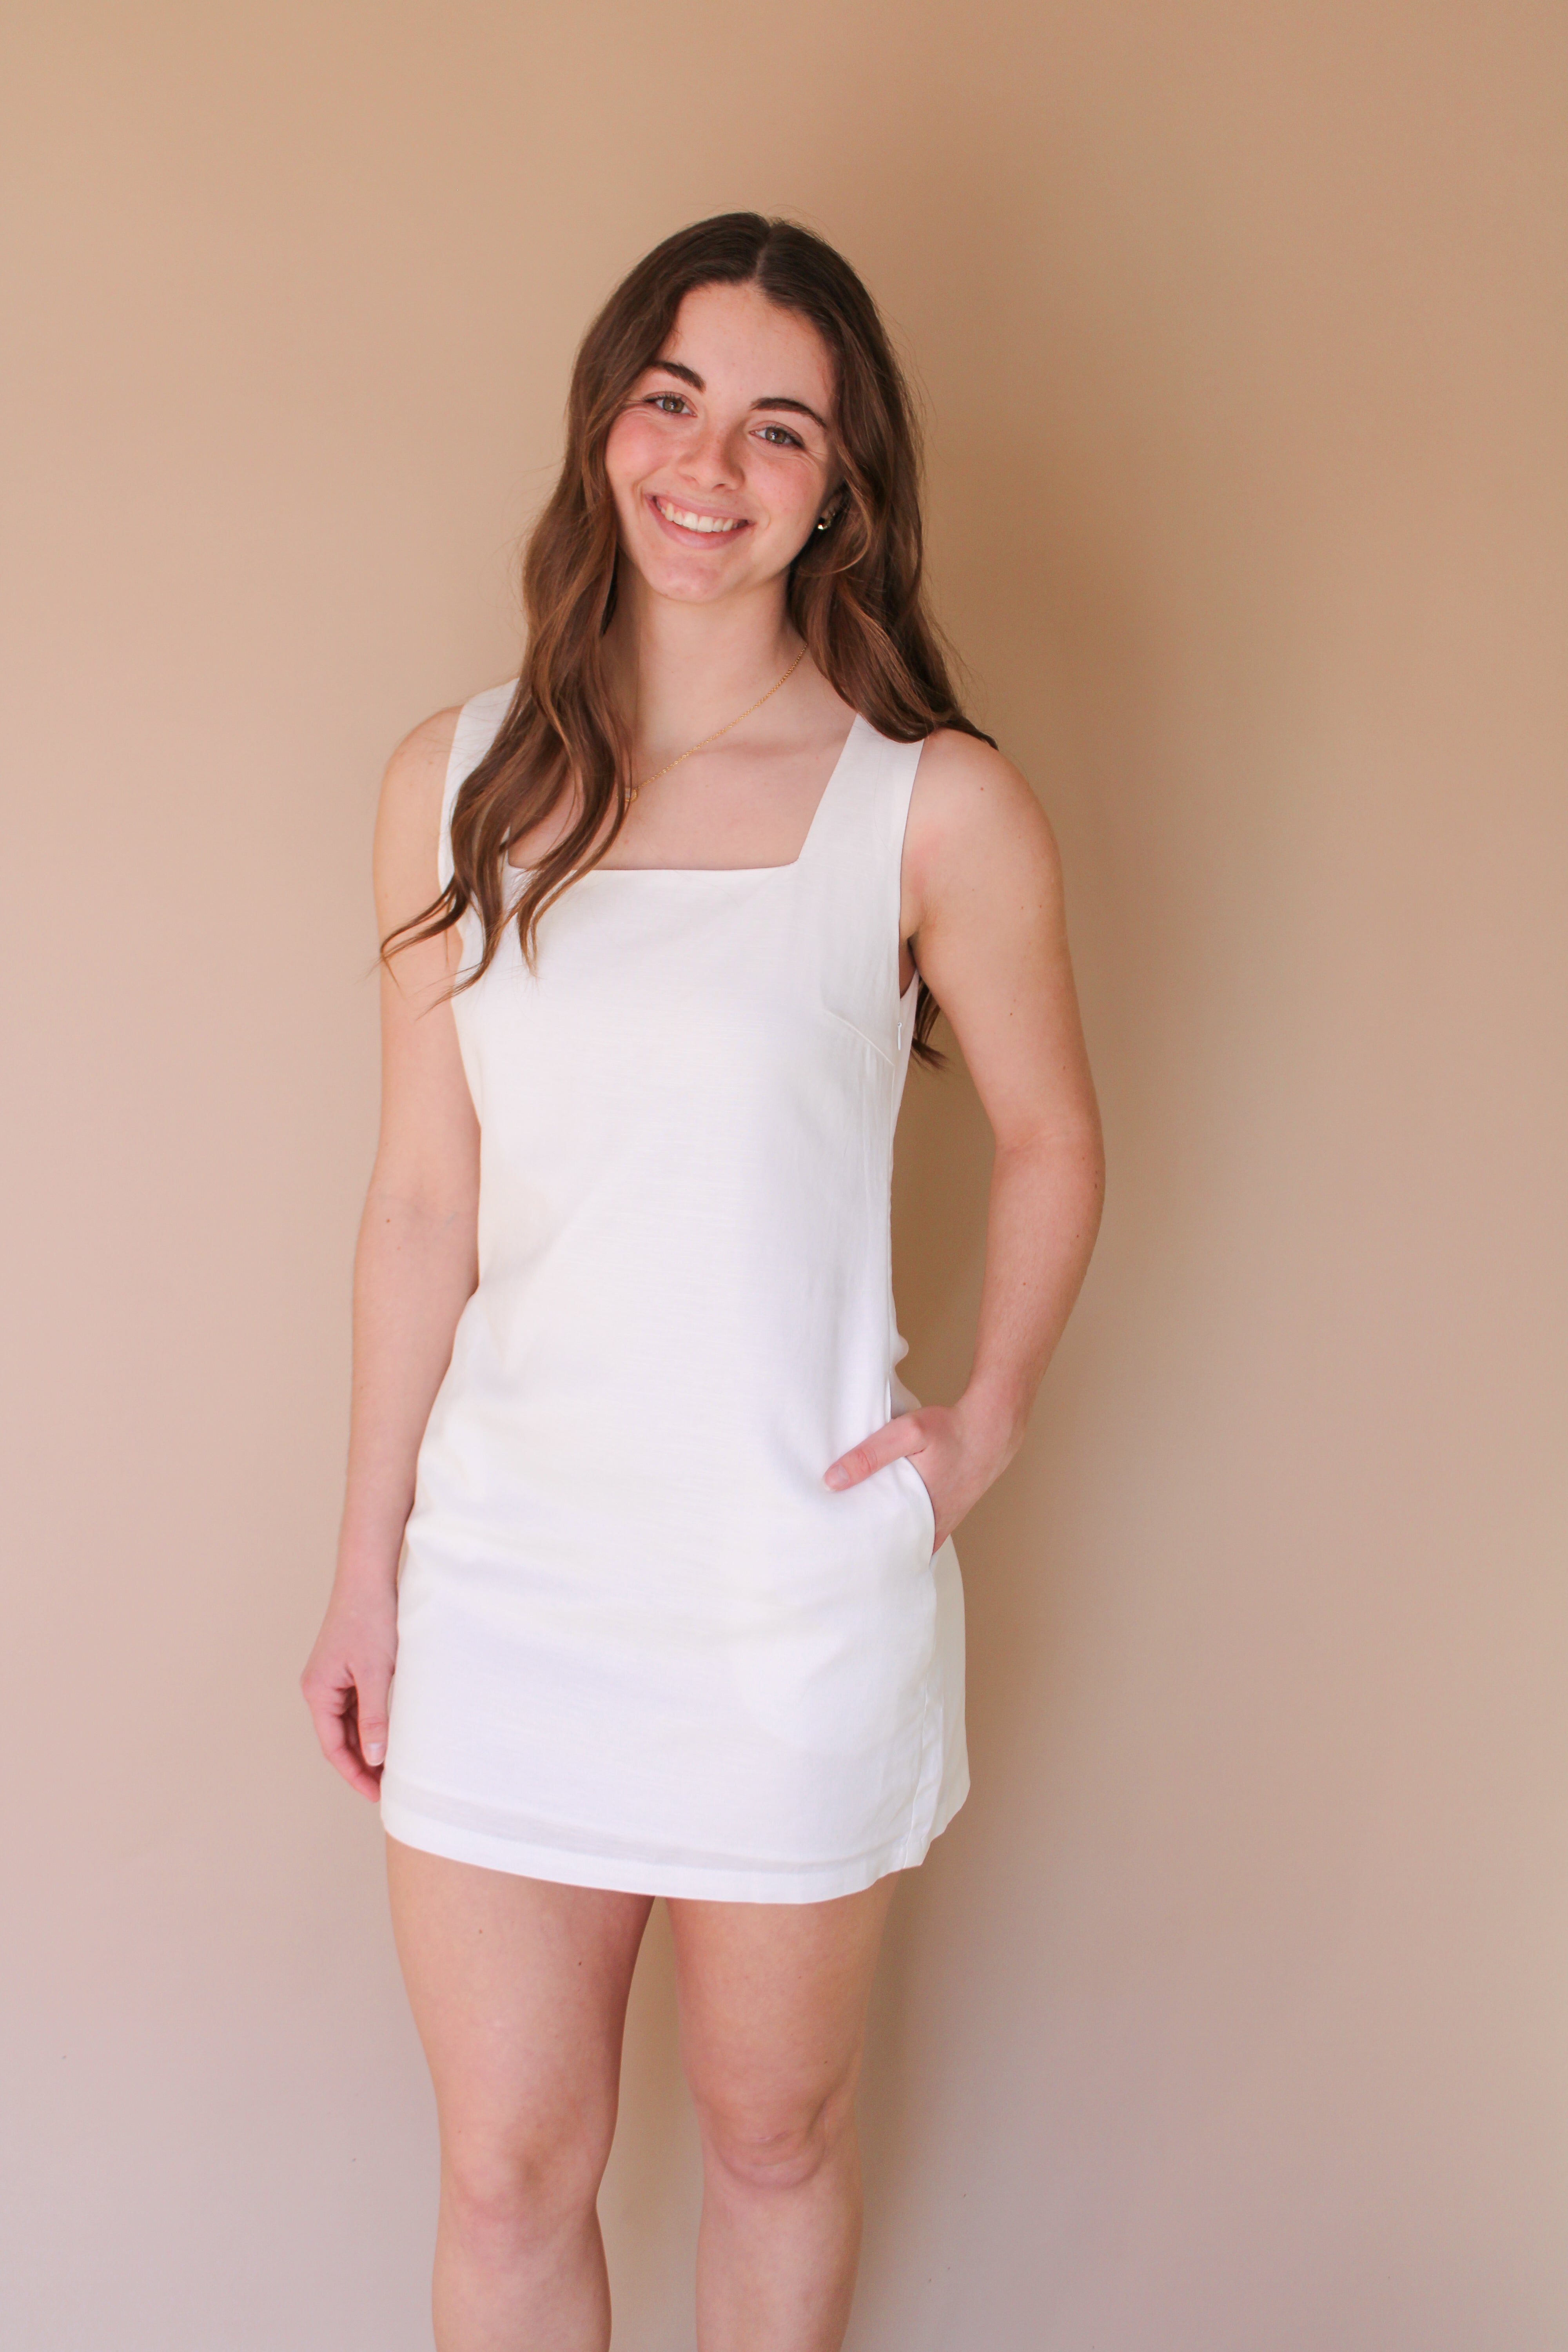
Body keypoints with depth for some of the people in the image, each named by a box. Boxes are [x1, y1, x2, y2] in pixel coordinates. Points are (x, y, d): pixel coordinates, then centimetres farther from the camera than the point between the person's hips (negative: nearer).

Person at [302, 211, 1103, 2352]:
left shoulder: (936, 807, -8)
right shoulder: (456, 784, 1)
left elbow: (1051, 1142, 7)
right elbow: (424, 1196, 4)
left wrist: (989, 1423, -4)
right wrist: (370, 1575, 7)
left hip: (799, 1583, -2)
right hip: (507, 1571, 2)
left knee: (774, 2133, 16)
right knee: (507, 2176, 12)